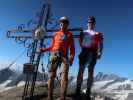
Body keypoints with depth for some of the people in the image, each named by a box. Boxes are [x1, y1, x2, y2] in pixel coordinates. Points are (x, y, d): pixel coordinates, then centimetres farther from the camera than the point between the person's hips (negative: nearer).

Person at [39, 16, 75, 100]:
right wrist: (43, 50, 11)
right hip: (54, 55, 2)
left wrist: (72, 57, -6)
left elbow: (72, 47, 9)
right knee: (51, 75, -3)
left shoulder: (69, 34, 17)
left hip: (64, 56, -2)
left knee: (64, 76, -16)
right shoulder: (56, 34, 22)